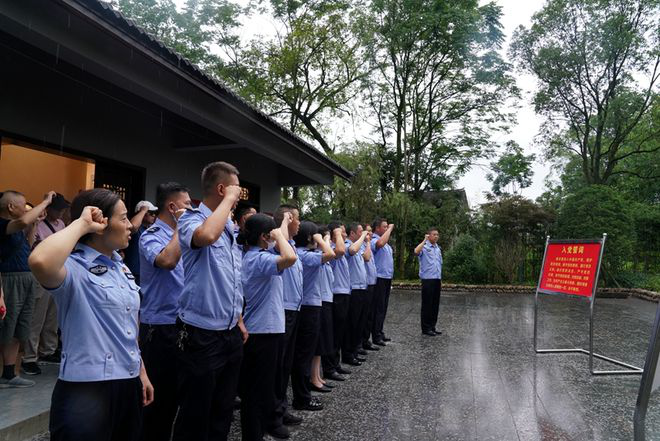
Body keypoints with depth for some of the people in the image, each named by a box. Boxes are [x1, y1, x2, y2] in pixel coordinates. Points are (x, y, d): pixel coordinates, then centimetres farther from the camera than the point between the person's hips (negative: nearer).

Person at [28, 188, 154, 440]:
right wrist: (81, 224, -25)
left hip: (128, 385, 8)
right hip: (87, 390, -8)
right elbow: (40, 262, -39)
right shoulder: (75, 268, -14)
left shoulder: (121, 268, 9)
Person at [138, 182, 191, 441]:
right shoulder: (152, 236, -13)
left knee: (174, 390, 19)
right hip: (160, 326, -8)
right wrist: (181, 226, -22)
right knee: (158, 393, 5)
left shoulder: (179, 235, 10)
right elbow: (167, 261, -34)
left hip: (182, 324, 8)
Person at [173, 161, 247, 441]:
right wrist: (229, 200, -24)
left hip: (230, 334, 8)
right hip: (201, 335, -8)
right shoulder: (191, 219, -13)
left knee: (223, 411, 21)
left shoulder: (228, 226, 11)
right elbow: (206, 236, -40)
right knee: (195, 415, 8)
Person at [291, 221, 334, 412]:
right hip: (310, 307, -10)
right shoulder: (305, 255, -18)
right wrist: (320, 240, -17)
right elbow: (330, 254, -30)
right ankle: (302, 399, 9)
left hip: (304, 306, 10)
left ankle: (301, 394, 28)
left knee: (301, 353, 16)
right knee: (305, 354, -1)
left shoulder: (300, 253, 10)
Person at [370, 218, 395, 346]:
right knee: (378, 309, -4)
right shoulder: (373, 240, -14)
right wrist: (390, 229, -25)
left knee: (383, 308, 15)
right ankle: (376, 336, 2)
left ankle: (380, 333, 24)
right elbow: (380, 243, -39)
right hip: (379, 278, -9)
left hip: (387, 278, 9)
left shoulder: (386, 244, 16)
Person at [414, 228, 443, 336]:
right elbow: (416, 251, -31)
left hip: (437, 280, 7)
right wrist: (424, 240, -23)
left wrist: (440, 279, 19)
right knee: (427, 305, -1)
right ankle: (425, 328, 8)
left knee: (435, 305, 11)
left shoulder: (438, 248, 16)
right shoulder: (424, 247, -7)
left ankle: (432, 326, 21)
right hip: (427, 279, -7)